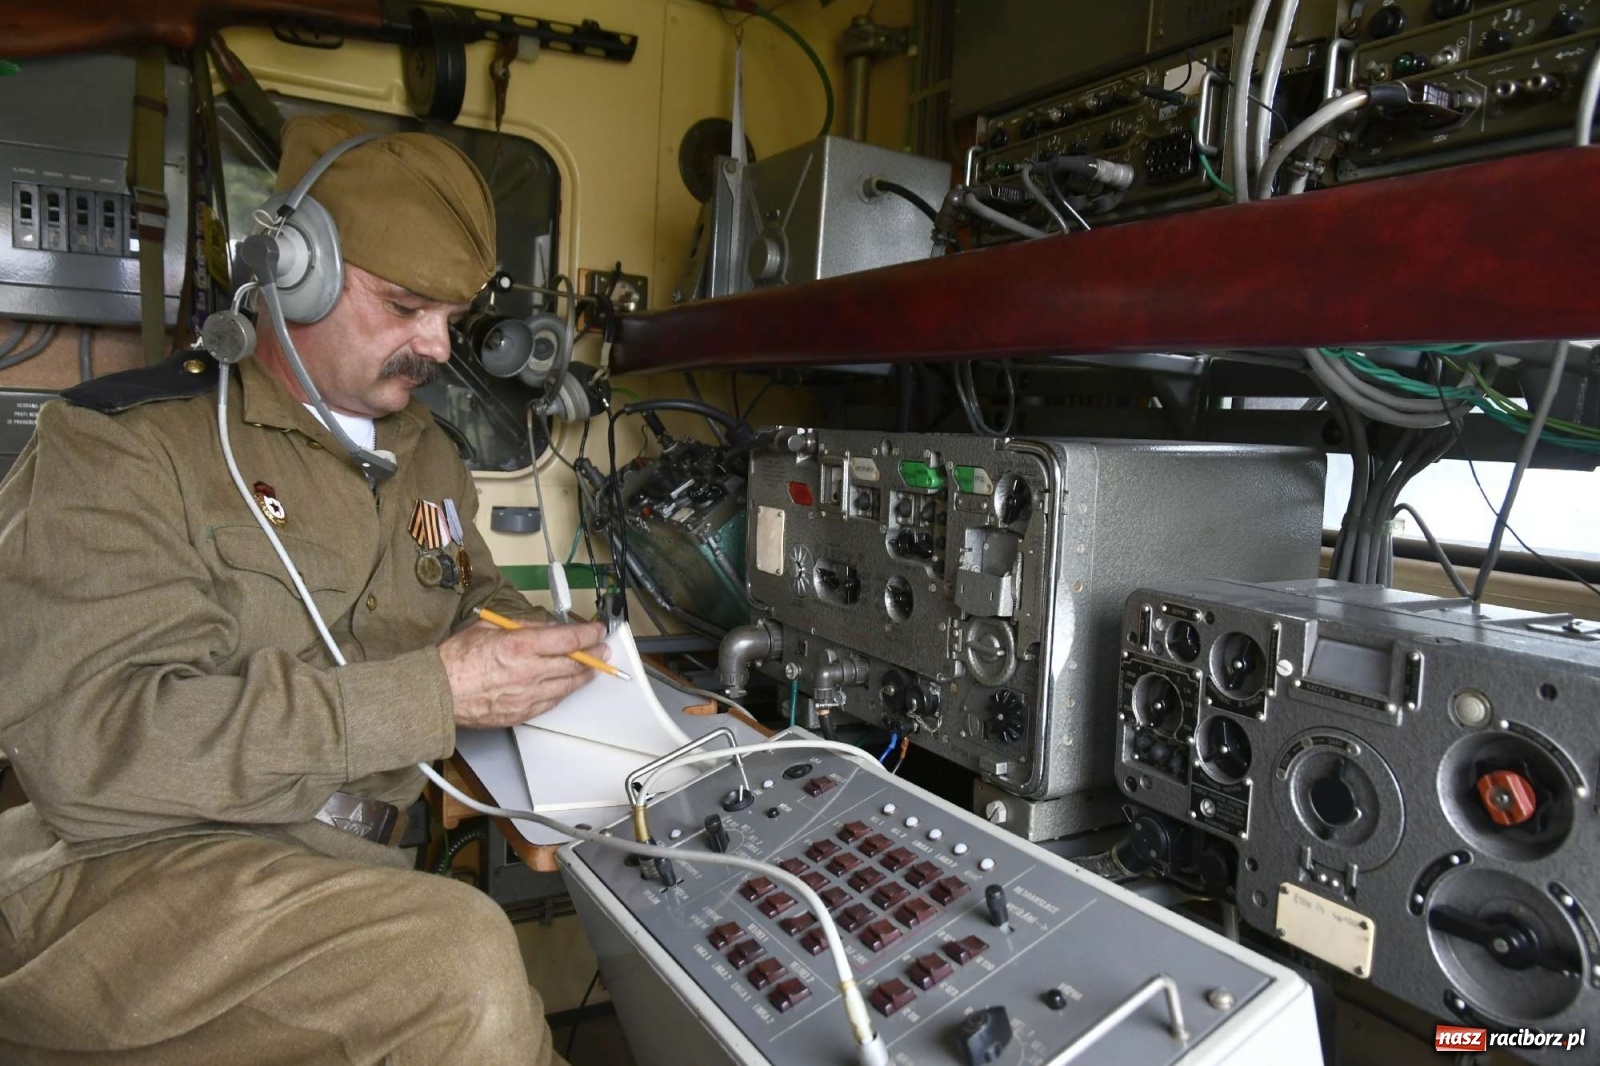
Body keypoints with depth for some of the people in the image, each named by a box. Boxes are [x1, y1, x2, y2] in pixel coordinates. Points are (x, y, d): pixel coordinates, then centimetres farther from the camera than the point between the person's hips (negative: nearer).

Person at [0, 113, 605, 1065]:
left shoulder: (429, 457, 13)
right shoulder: (122, 446, -9)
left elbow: (476, 592, 28)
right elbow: (87, 736, -20)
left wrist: (535, 648, 4)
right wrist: (431, 696, -24)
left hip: (350, 864, 6)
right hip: (129, 865, -6)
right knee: (462, 952, -29)